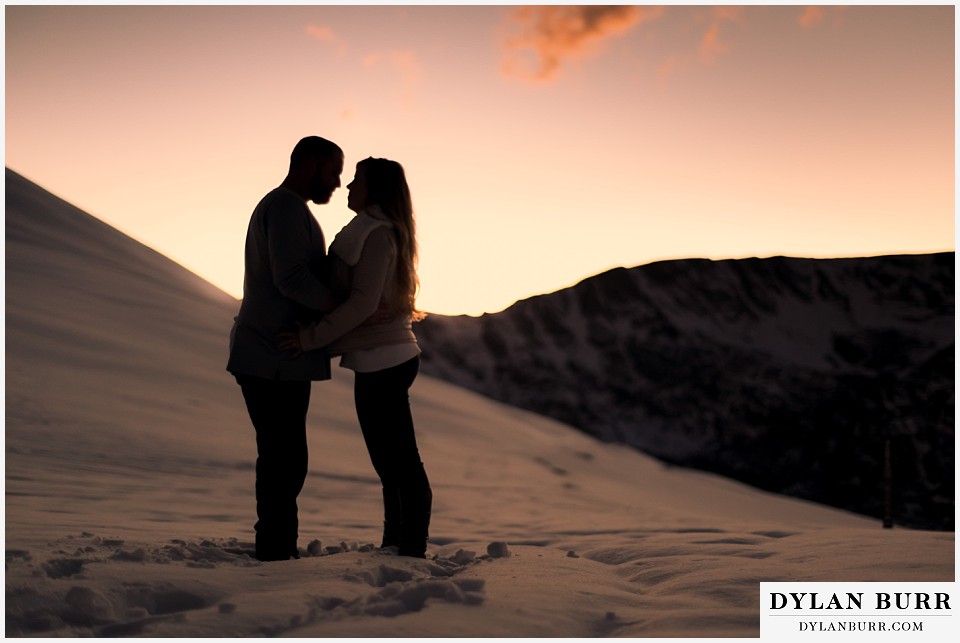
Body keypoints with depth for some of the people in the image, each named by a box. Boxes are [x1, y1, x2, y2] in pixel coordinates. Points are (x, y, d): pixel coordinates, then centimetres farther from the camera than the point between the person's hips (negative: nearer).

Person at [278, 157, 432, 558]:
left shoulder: (376, 235, -14)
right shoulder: (383, 232, 16)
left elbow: (362, 303, -21)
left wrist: (311, 338, -18)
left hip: (382, 363, -10)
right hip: (385, 359, 10)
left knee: (400, 462, -5)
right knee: (392, 461, 15)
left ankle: (411, 551, 1)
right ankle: (395, 545, 25)